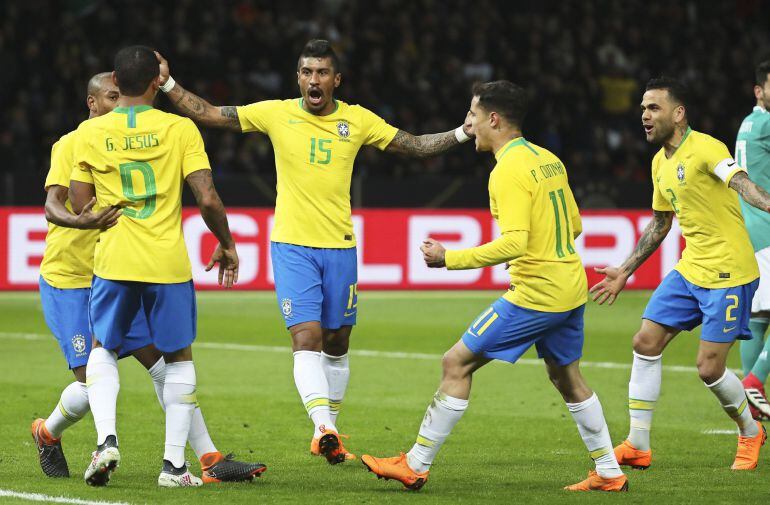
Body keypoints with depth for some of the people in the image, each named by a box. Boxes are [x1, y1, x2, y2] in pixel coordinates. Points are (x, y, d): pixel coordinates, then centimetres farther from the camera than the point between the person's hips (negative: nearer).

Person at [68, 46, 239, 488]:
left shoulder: (90, 132, 1)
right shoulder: (180, 129, -4)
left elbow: (81, 207, 2)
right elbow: (208, 199, -9)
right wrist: (226, 245, 6)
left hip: (113, 260, 1)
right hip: (169, 262, -1)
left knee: (103, 349, 20)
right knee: (179, 356, 14)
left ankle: (106, 440, -2)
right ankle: (174, 464, 9)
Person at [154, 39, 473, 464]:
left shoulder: (358, 121, 4)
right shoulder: (276, 114, 0)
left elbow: (416, 146, 10)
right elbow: (208, 114, 2)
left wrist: (463, 133, -2)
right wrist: (168, 84, -8)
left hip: (339, 246, 2)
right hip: (291, 245, -2)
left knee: (336, 344, 10)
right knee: (306, 338, -17)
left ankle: (329, 432, 24)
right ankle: (322, 426, -29)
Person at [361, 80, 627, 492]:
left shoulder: (509, 170, -17)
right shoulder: (548, 160, 11)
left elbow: (515, 242, -26)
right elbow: (574, 225, 20)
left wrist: (449, 258, -21)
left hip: (535, 294, -9)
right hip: (571, 289, 9)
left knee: (457, 363, -3)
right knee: (566, 378, 23)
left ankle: (416, 466, -1)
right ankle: (609, 473, 27)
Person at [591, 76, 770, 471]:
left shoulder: (705, 149, -16)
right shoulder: (661, 162, 11)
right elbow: (659, 224, 24)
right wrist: (625, 272, 28)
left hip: (728, 273, -8)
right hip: (690, 270, 8)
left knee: (709, 368, -8)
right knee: (646, 342, 2)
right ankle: (638, 445, 11)